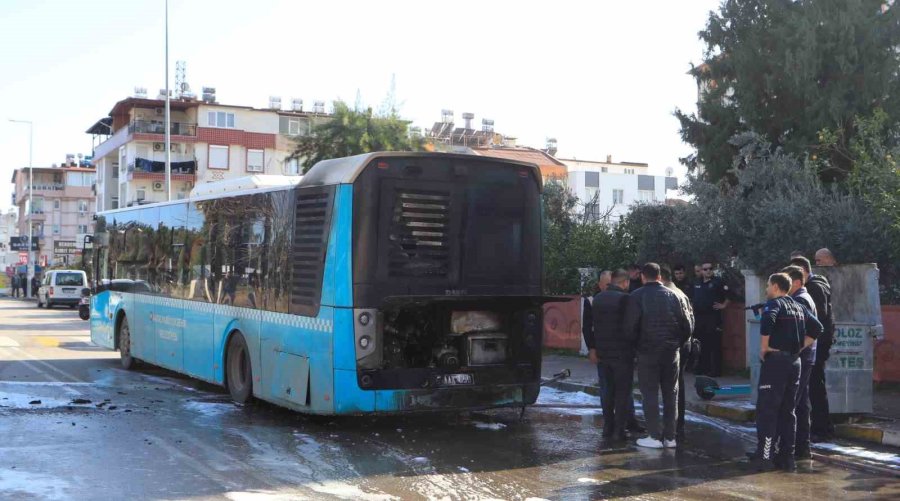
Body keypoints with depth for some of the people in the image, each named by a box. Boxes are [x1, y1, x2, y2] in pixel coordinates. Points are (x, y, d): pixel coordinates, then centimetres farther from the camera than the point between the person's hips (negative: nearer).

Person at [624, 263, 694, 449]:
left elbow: (630, 327, -12)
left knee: (650, 393, 4)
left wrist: (636, 341, 6)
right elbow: (687, 325, 1)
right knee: (670, 393, 11)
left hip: (648, 351, -3)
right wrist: (678, 343, 15)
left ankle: (655, 436, 2)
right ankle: (670, 436, 13)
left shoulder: (637, 296, -6)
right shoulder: (671, 295, 3)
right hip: (671, 351, 3)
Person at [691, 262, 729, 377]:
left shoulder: (718, 282, -3)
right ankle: (702, 368, 20)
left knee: (714, 345, -5)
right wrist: (692, 309, 19)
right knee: (702, 344, 11)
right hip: (699, 317, 6)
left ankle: (715, 370, -1)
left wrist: (724, 305, -7)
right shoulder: (697, 284, 15)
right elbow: (692, 299, 27)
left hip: (713, 317, -6)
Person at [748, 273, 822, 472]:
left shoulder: (774, 304, -6)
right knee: (787, 410, 12)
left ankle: (765, 457, -7)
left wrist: (764, 347, -15)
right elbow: (817, 328, 17)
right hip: (795, 361, 7)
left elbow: (767, 321, -26)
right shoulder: (799, 307, 16)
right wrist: (800, 347, 13)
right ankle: (787, 456, 13)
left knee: (766, 410, -4)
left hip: (775, 360, -7)